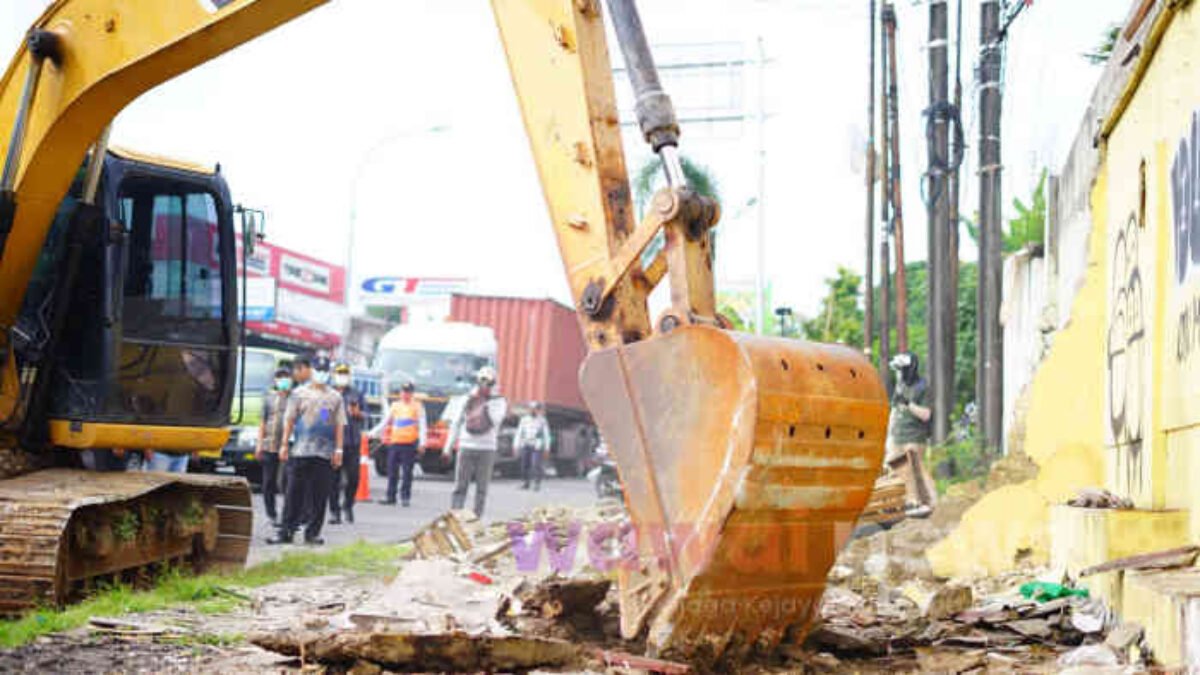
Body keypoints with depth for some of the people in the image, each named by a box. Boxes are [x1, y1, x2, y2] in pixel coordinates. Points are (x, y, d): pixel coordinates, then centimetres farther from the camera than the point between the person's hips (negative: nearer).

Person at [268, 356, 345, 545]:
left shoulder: (335, 397, 12)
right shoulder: (299, 394, 9)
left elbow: (340, 425, 10)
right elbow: (289, 420, 7)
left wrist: (338, 449, 1)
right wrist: (284, 445, 0)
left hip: (325, 454, 1)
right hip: (301, 452, -1)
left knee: (319, 496, 1)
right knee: (294, 494, -3)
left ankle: (312, 533, 7)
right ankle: (286, 531, -1)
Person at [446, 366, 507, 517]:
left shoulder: (499, 401, 4)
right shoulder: (468, 399, 9)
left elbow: (495, 420, -14)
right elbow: (456, 423, 14)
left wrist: (486, 403, -14)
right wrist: (448, 446, 10)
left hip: (486, 449, -1)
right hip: (466, 447, 1)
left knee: (482, 488, 0)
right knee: (460, 486, -3)